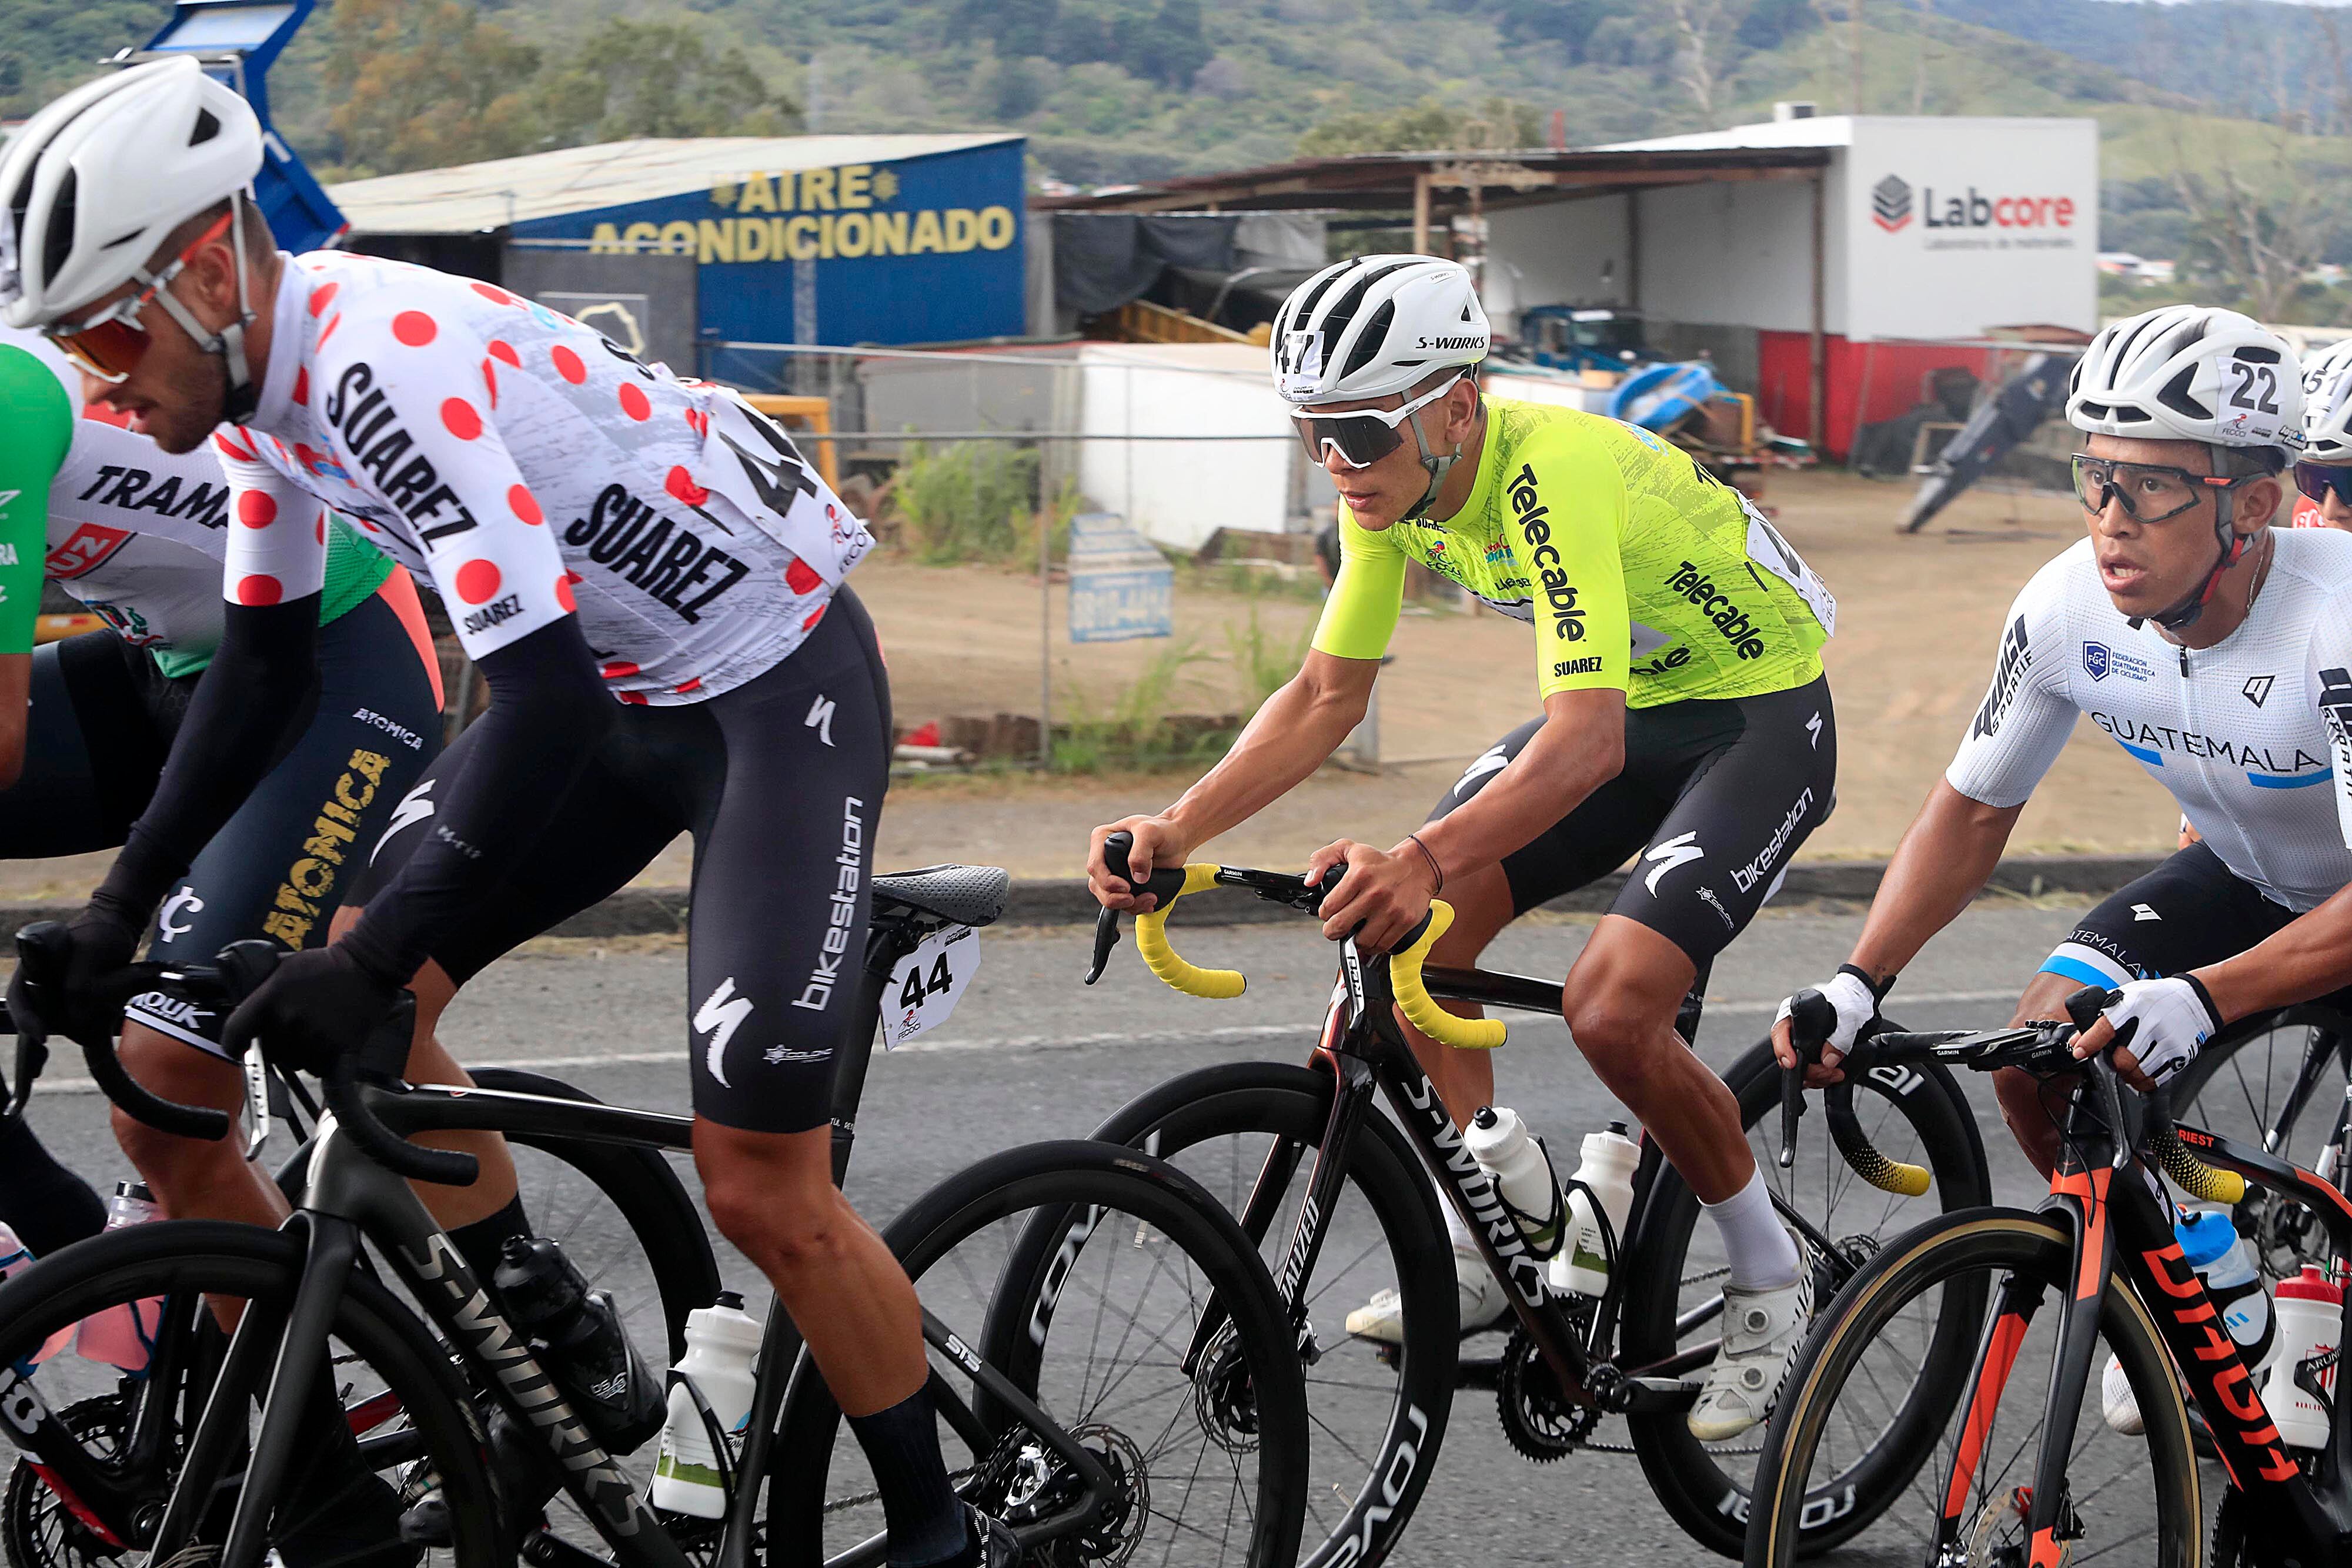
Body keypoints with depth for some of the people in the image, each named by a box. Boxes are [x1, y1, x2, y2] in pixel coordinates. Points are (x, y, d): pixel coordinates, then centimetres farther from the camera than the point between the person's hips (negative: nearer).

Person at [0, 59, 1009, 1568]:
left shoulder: (388, 361, -31)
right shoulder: (264, 367, -2)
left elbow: (547, 699, -34)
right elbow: (266, 654, 10)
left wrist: (378, 955, -33)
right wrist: (126, 895, 4)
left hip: (781, 684, -9)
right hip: (619, 678, 9)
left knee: (762, 1191, -10)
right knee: (367, 997, 0)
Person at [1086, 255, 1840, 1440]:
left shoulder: (1554, 473, -35)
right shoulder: (1392, 480, -11)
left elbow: (1589, 737, -45)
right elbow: (1327, 694, -5)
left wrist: (1425, 860, -60)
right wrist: (1176, 832, -18)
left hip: (1762, 716, -8)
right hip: (1623, 705, 8)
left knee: (1611, 1009, -24)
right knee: (1408, 933, -8)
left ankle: (1769, 1279, -1)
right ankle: (1496, 1245, 8)